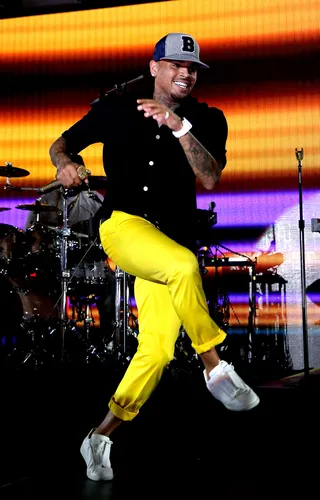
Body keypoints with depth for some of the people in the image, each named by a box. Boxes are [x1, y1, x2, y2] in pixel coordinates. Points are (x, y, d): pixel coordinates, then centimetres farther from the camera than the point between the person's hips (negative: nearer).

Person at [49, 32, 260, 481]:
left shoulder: (207, 119, 8)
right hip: (122, 224, -2)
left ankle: (102, 437, 8)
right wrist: (65, 164, -9)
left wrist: (180, 127, -19)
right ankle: (215, 369, -16)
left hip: (172, 238, 3)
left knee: (158, 349, -7)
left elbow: (211, 179, -8)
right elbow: (60, 144, 14)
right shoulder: (117, 107, 7)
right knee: (185, 265, -35)